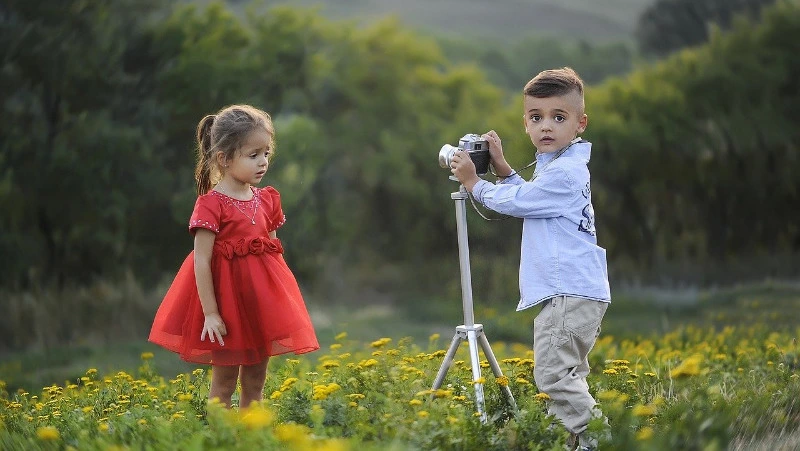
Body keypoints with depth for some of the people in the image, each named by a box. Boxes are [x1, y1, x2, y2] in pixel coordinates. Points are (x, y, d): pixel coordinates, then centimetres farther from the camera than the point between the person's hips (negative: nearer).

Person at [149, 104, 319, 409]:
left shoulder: (267, 200, 6)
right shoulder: (211, 204, -14)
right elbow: (201, 261, -16)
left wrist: (279, 300, 9)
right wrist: (210, 313, -18)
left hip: (263, 296, 6)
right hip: (227, 296, -6)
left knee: (255, 382, 12)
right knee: (223, 383, 3)